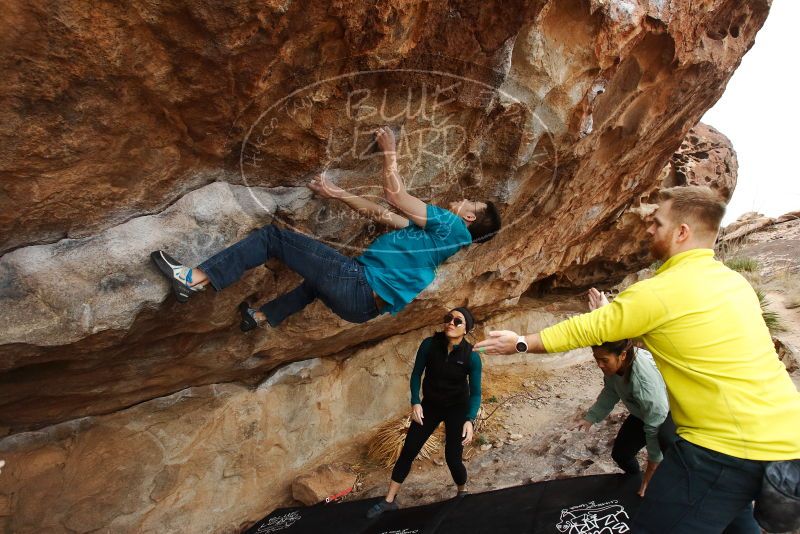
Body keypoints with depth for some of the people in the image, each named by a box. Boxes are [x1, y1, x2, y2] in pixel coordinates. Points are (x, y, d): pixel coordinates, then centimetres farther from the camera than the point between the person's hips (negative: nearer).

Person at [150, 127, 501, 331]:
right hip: (362, 305, 10)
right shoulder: (431, 231, 19)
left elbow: (394, 194, -10)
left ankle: (194, 279, -5)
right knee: (316, 281, 42)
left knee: (272, 236, -7)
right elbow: (380, 215, 21)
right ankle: (263, 318, 52)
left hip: (357, 283, -10)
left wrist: (389, 152, 3)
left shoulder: (452, 229, -6)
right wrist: (337, 194, 22)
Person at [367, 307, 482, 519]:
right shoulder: (430, 344, -19)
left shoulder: (471, 356, -21)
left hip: (457, 408, -2)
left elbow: (475, 393, -15)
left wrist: (470, 420, -28)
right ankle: (389, 501, 17)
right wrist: (415, 402, -17)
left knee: (452, 458, -2)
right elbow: (416, 374, -7)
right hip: (430, 405, 2)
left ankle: (463, 494, 31)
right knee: (408, 451, 2)